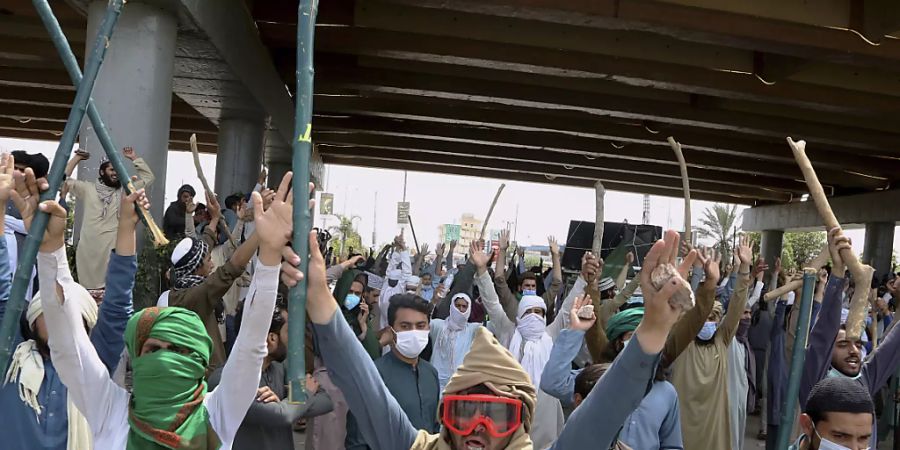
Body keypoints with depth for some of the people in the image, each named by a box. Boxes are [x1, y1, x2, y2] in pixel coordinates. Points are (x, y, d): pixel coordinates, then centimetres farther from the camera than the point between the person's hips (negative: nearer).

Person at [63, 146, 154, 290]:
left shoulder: (124, 190, 12)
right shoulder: (87, 189, 10)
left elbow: (148, 177, 11)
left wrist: (134, 158, 8)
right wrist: (77, 158, 8)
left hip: (113, 249, 0)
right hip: (89, 250, 0)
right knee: (88, 287, 5)